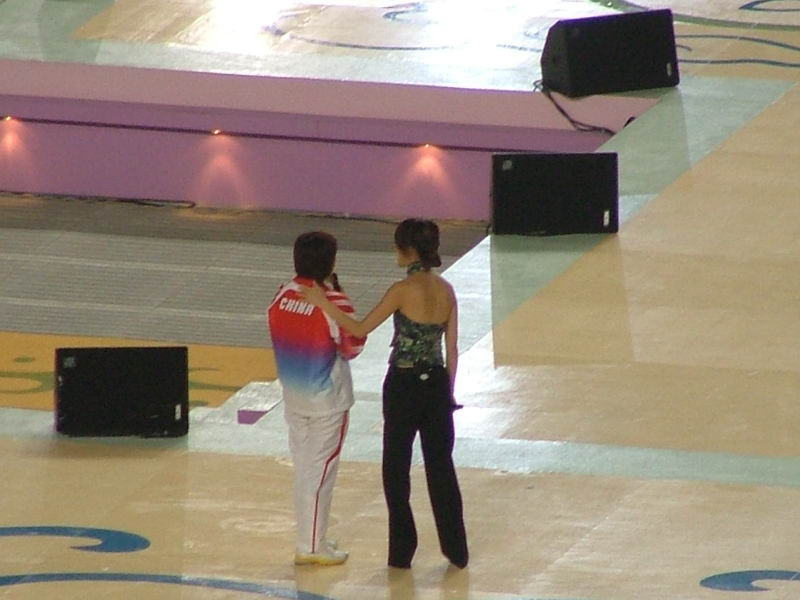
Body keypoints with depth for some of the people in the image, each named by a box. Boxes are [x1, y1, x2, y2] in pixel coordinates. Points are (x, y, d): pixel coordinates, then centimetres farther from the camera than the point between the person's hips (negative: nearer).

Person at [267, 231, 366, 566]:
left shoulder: (281, 297, -3)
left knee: (302, 468, 16)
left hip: (293, 395, 6)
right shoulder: (333, 302, -22)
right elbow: (352, 347, -13)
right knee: (321, 471, 1)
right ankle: (312, 547, 5)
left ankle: (310, 539, 25)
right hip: (327, 398, -6)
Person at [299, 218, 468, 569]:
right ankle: (456, 550, 16)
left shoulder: (403, 291, -17)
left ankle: (402, 551, 13)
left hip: (404, 386, -5)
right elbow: (452, 349, 6)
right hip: (437, 384, 5)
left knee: (396, 468, 9)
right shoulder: (446, 290, 1)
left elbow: (360, 329, -15)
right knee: (441, 467, 13)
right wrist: (448, 392, 15)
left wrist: (322, 303, -9)